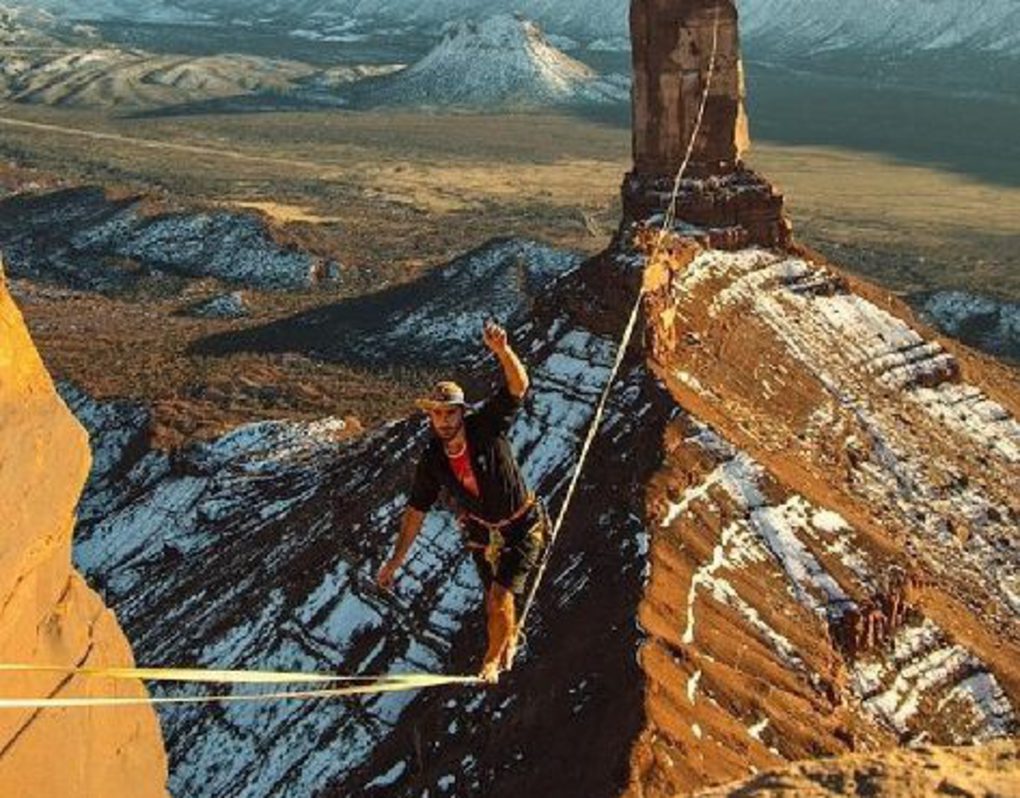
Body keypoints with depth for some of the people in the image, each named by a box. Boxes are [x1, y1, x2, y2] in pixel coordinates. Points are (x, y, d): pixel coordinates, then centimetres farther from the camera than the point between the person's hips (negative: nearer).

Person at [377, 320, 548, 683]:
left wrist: (502, 350, -57)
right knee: (496, 598, 15)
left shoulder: (486, 426, -24)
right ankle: (511, 636, 51)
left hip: (523, 527, -3)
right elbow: (416, 511, -6)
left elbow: (519, 385, -37)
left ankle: (492, 659, 14)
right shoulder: (432, 459, -16)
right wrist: (396, 560, -5)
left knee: (500, 594, -13)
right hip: (483, 533, 3)